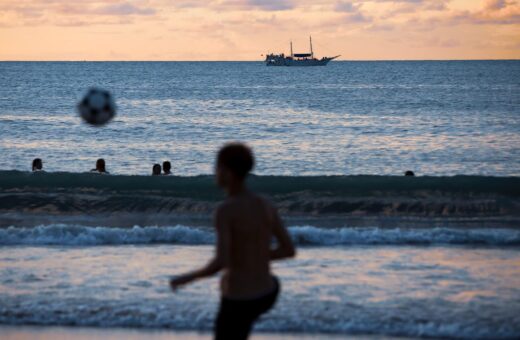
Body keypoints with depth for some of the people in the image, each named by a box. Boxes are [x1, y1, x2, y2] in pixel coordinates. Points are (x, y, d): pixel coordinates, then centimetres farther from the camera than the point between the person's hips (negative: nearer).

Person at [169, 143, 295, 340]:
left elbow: (220, 263, -29)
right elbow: (289, 250, 6)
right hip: (267, 295, 6)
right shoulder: (266, 206, 0)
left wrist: (187, 278, -11)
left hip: (239, 303, -6)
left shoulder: (224, 210, -22)